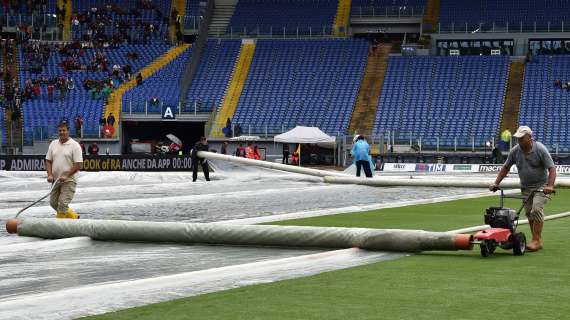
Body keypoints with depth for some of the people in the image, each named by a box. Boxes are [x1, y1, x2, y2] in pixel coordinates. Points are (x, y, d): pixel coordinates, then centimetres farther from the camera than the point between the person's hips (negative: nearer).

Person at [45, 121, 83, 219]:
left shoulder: (74, 145, -8)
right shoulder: (53, 144, 9)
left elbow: (78, 165, -12)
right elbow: (48, 161, 11)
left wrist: (66, 176, -20)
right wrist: (50, 175, -4)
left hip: (68, 180, -6)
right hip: (56, 180, 6)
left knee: (63, 204, -13)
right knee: (53, 203, 10)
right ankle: (74, 216, 28)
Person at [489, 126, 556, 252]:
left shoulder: (540, 149, -16)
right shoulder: (515, 151, -2)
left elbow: (552, 168, -18)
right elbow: (505, 168, 9)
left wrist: (550, 186, -32)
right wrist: (496, 183, 2)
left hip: (541, 186, -6)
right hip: (525, 187, 6)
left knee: (537, 209, -20)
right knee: (529, 212, 5)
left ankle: (536, 240, -19)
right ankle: (537, 241, 13)